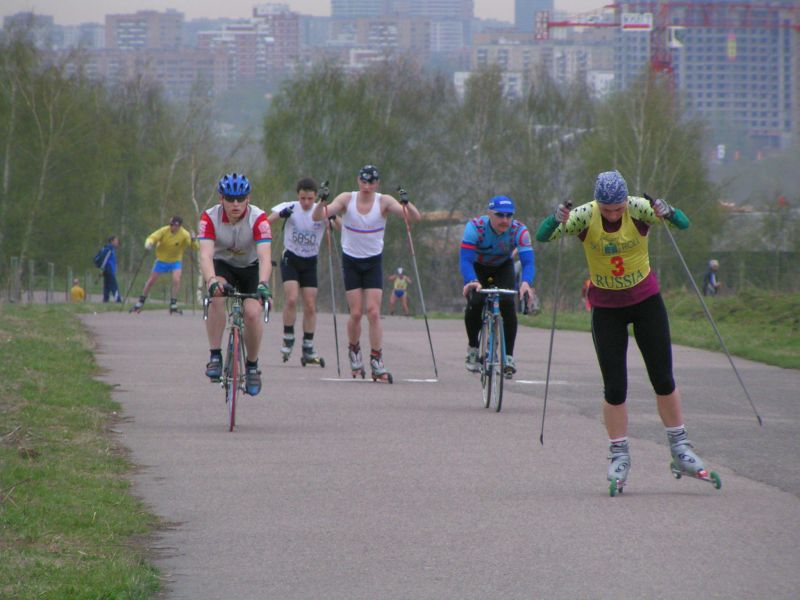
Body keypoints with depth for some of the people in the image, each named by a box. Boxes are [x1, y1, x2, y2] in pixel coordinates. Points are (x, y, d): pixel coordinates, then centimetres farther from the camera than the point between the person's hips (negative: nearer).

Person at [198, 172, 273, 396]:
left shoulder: (258, 218, -26)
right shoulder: (210, 218, -24)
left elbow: (265, 256, -37)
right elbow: (205, 254, -36)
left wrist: (263, 284, -54)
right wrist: (212, 281, -55)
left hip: (251, 268, 0)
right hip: (222, 266, 0)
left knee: (253, 312, -22)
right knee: (217, 296, -32)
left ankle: (252, 365, 2)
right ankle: (215, 357, -23)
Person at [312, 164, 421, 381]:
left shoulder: (384, 202, -9)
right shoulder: (347, 199, -8)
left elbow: (415, 217, -19)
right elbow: (318, 216, -16)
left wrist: (406, 203, -39)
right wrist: (322, 202, -36)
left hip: (373, 263, 0)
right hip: (351, 261, 0)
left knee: (373, 312, -10)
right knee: (356, 313, -4)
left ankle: (377, 362, -7)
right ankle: (354, 351, 23)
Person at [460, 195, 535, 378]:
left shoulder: (519, 231, -30)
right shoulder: (475, 227, -34)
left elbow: (528, 262, -37)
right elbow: (466, 260, -41)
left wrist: (525, 283, -59)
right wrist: (472, 281, -62)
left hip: (503, 267, 1)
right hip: (477, 267, -1)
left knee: (507, 303, -23)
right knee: (475, 303, -24)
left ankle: (508, 356, -14)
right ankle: (473, 348, 2)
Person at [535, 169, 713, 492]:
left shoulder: (638, 210, -19)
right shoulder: (585, 216, -17)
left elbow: (683, 224, -28)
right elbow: (542, 237, -25)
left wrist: (668, 213, -49)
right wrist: (556, 220, -46)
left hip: (646, 301, 0)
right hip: (606, 307, 0)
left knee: (663, 380, 1)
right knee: (614, 388, -3)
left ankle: (680, 447, 16)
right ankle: (619, 456, 10)